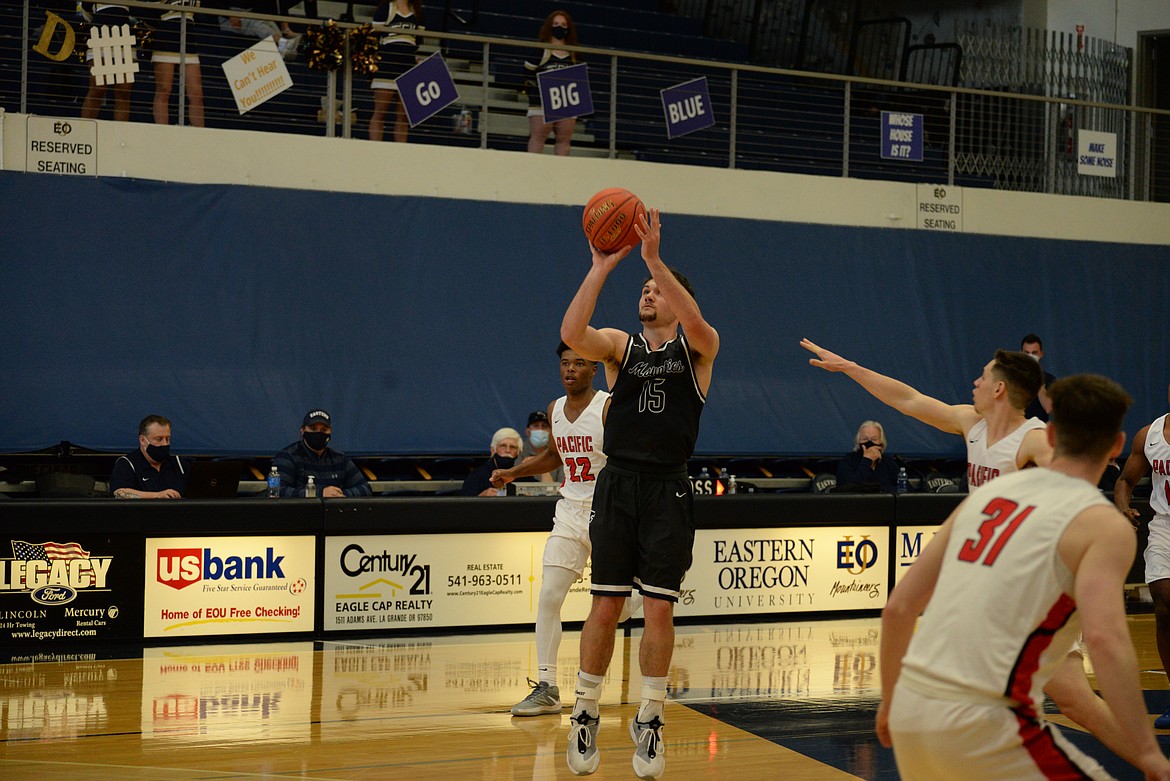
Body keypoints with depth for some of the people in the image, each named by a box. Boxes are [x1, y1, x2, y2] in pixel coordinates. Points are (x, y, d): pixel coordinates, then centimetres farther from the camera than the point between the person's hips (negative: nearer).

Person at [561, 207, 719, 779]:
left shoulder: (698, 348, 4)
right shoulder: (619, 344, 7)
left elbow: (693, 320, -21)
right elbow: (571, 334, -15)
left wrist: (654, 258, -27)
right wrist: (601, 268, -20)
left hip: (668, 490, -1)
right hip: (618, 484, 1)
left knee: (659, 610, 0)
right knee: (605, 607, 1)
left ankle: (649, 722, 13)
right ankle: (585, 716, 14)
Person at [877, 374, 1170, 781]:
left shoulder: (987, 493, 15)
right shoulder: (1103, 525, -2)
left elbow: (898, 607, 16)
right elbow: (1105, 638, -20)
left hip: (910, 707, 7)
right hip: (982, 724, -7)